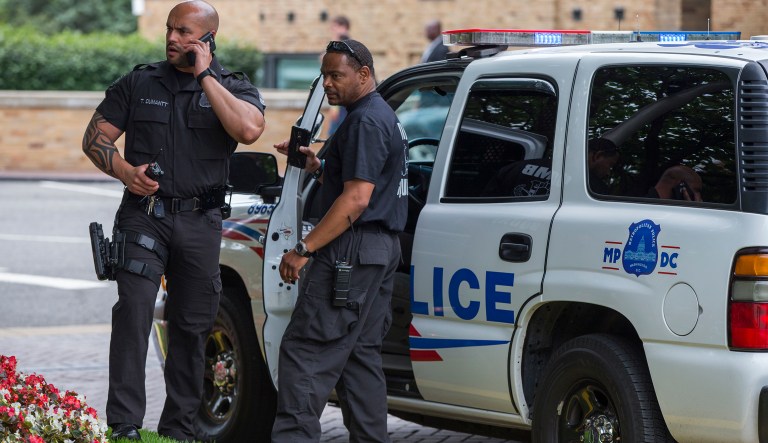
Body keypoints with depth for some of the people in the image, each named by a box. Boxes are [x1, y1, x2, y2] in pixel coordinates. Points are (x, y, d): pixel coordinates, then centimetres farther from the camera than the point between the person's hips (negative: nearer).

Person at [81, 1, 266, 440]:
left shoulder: (234, 87, 4)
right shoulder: (139, 83, 7)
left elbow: (249, 129, -18)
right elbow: (96, 137, 8)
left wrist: (205, 76, -14)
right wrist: (125, 171, -12)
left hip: (200, 222, 1)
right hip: (144, 216, -1)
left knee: (192, 326, 8)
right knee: (134, 312, -16)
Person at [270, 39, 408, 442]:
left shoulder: (365, 122, -14)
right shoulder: (386, 118, 19)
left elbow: (356, 199, -21)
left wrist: (304, 249, -21)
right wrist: (318, 165, 16)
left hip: (353, 252, -11)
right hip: (382, 250, 11)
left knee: (304, 353, -13)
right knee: (361, 355, 13)